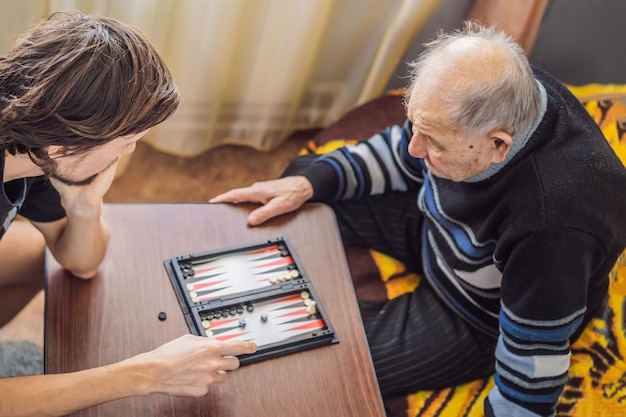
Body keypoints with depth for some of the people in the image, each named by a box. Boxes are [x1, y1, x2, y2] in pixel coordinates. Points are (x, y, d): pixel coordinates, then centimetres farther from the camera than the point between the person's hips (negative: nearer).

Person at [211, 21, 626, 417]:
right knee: (303, 173, 7)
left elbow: (531, 381, -31)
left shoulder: (551, 228, -44)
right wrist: (307, 182, -13)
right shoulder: (489, 95, -23)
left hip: (478, 321, -6)